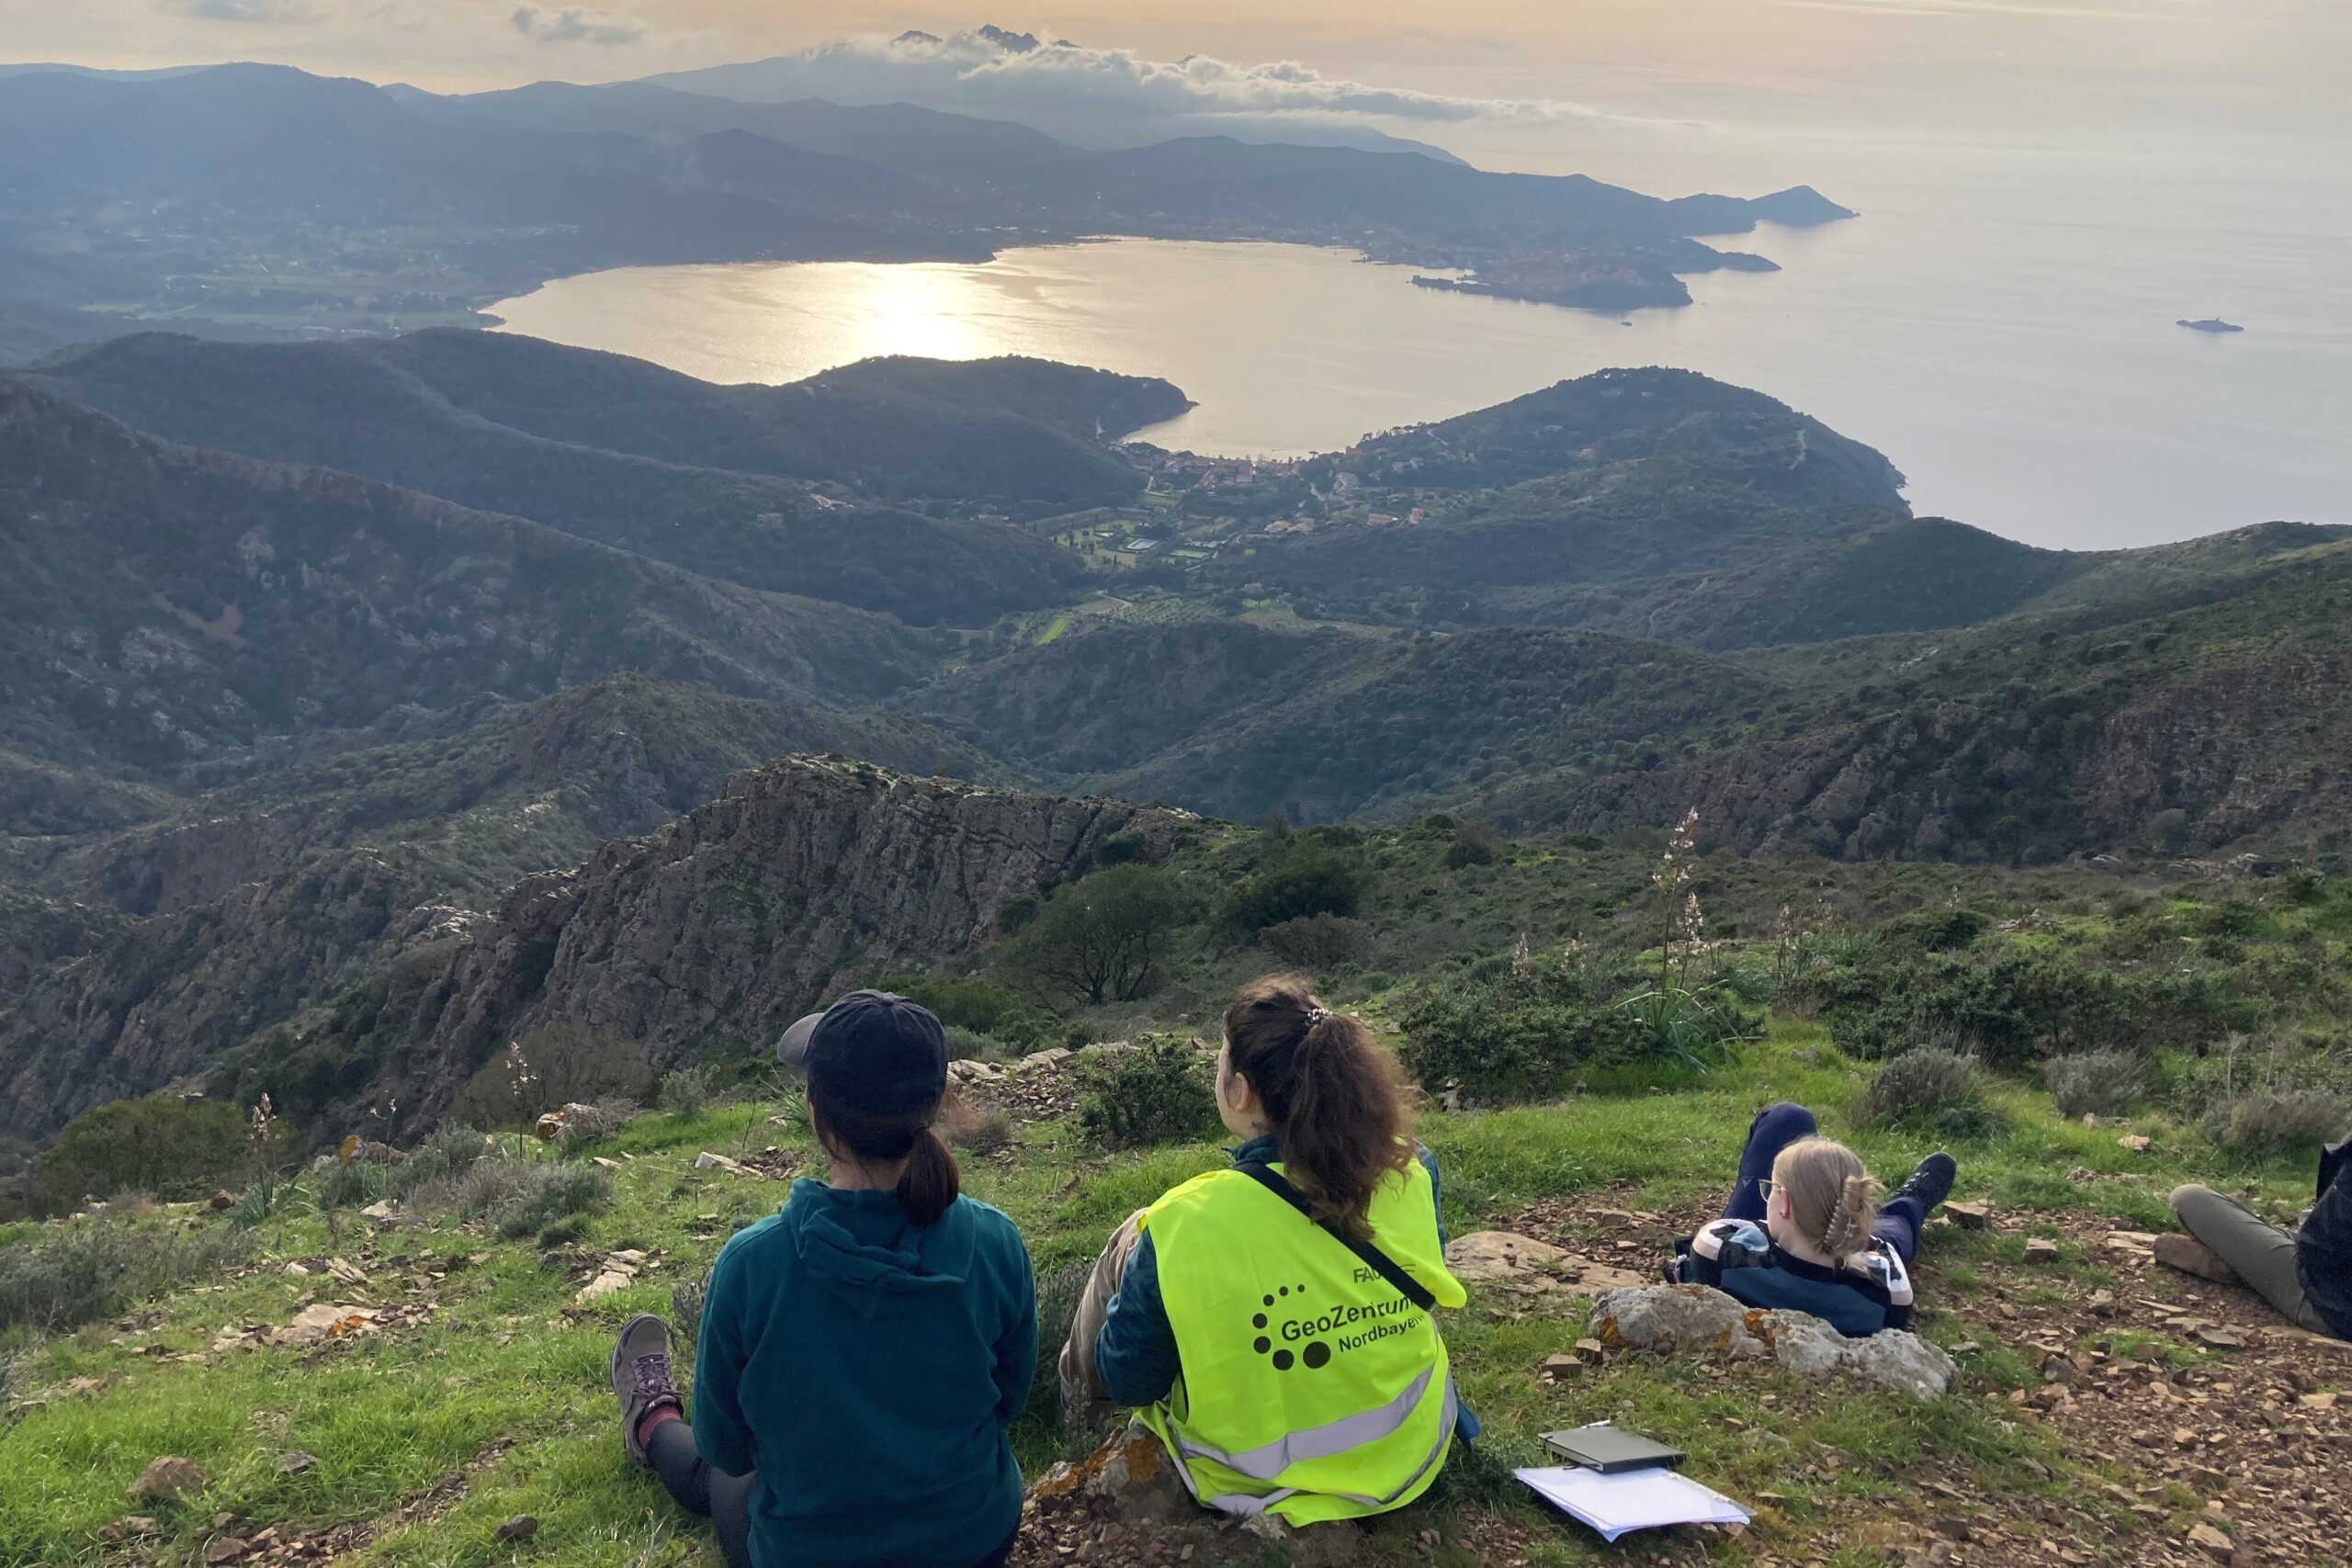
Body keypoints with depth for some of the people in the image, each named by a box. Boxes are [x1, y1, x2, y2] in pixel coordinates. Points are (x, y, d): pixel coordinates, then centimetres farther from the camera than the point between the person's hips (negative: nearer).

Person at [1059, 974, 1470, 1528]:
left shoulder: (1182, 1227, -30)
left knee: (1130, 1239, 15)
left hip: (1255, 1481, -3)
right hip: (1410, 1457, 4)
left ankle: (1077, 1386, 45)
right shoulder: (1413, 1172, -19)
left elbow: (1129, 1381, -14)